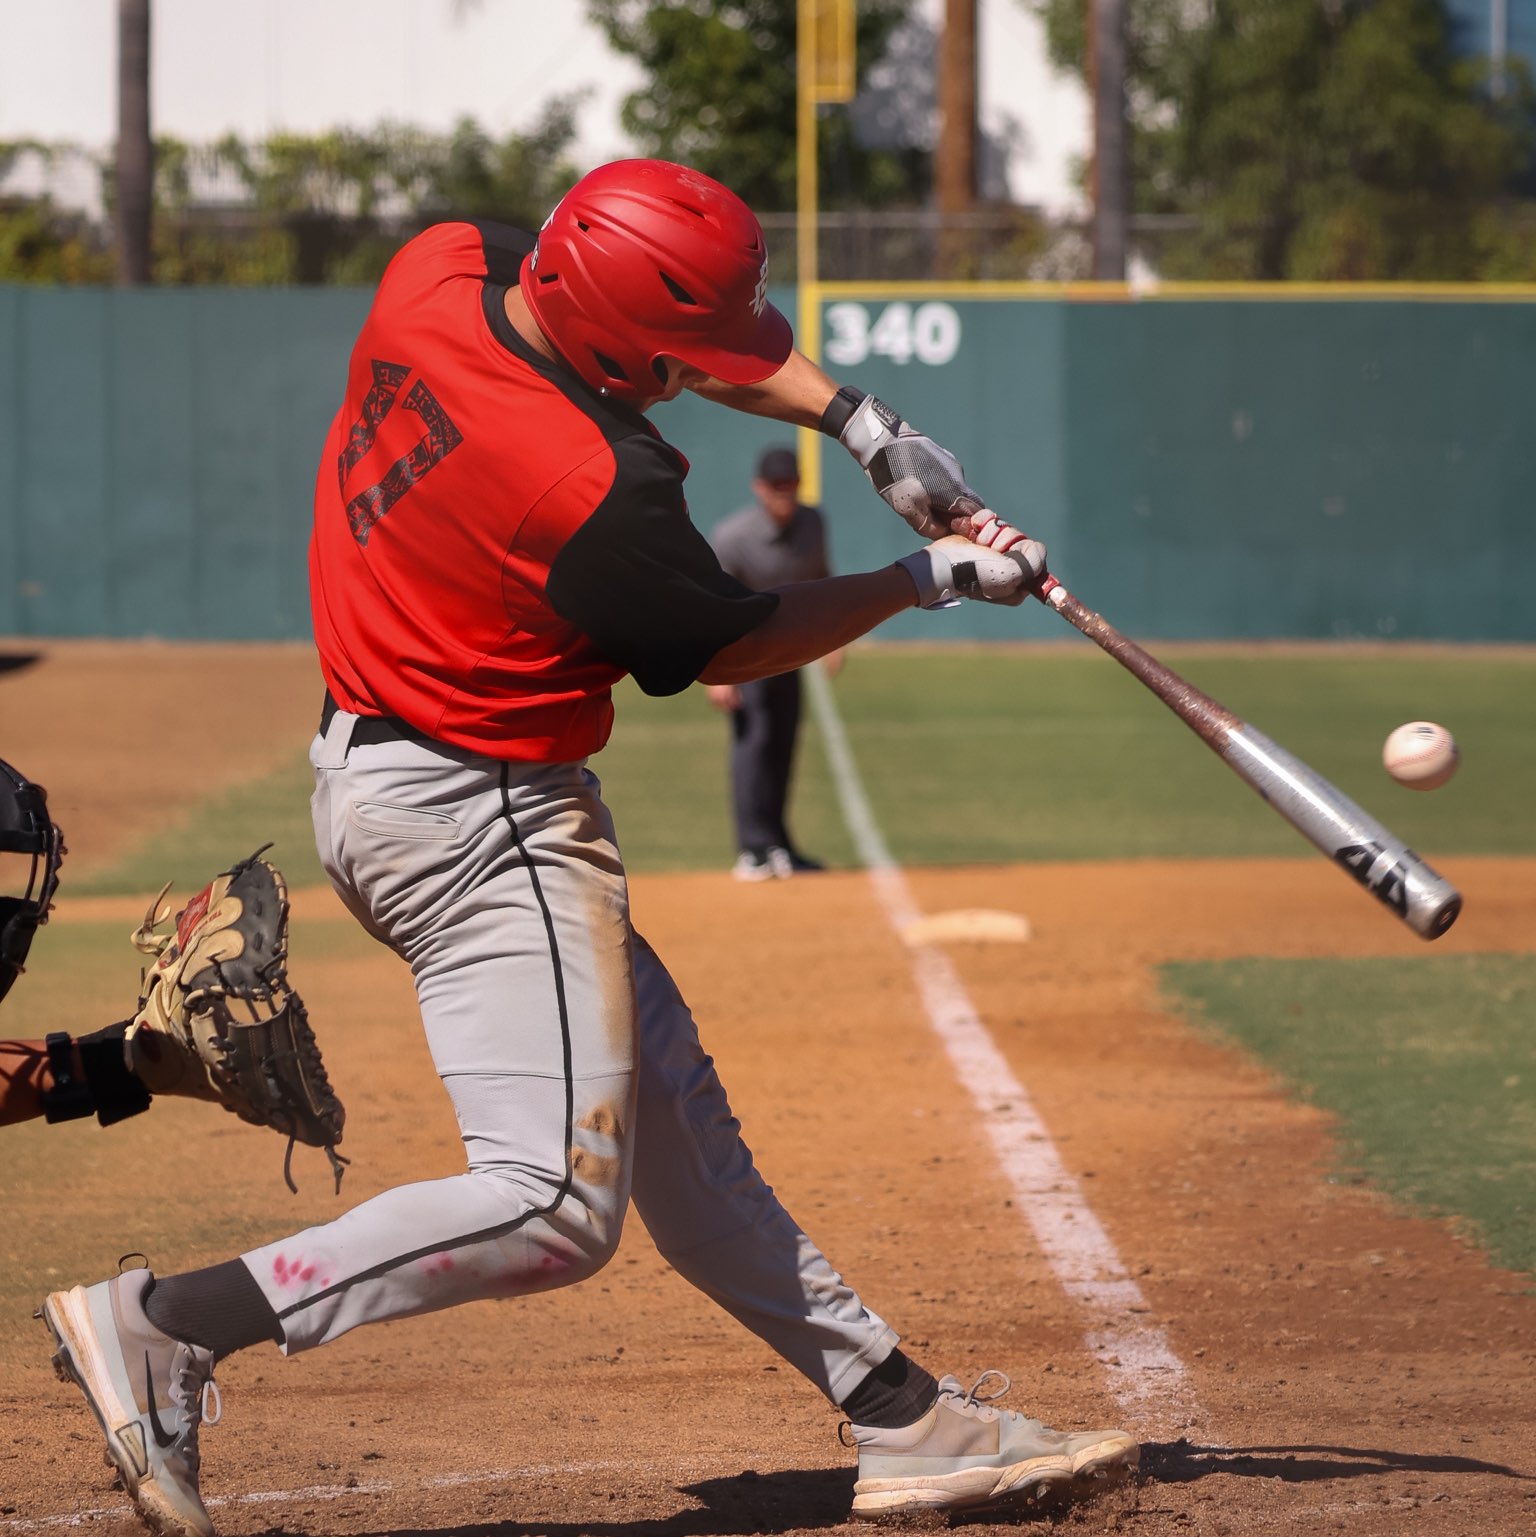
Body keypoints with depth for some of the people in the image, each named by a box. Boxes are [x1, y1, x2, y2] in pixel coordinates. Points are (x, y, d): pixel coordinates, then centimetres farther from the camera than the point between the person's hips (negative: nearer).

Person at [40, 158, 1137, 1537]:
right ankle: (172, 1323, -16)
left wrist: (865, 427, 3)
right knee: (556, 1204, -14)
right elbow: (728, 649, -8)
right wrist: (930, 579, 3)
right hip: (477, 817, -11)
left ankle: (895, 1410, 20)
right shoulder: (595, 495, -28)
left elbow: (712, 328, 12)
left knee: (671, 1112, 14)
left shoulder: (439, 270, -5)